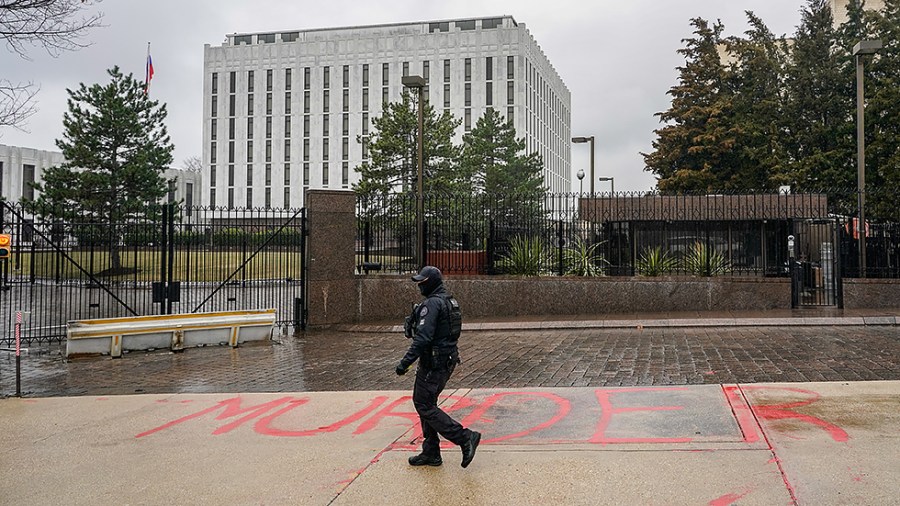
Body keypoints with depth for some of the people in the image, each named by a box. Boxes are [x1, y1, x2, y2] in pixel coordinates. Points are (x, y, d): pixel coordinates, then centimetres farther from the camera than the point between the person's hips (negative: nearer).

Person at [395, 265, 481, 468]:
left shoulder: (432, 304, -17)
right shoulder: (451, 301, 14)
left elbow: (423, 337, -25)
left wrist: (405, 363, -23)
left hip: (433, 363, -10)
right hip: (448, 360, 10)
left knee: (424, 405, -5)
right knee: (427, 403, 16)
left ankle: (465, 438, -10)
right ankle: (430, 453, 20)